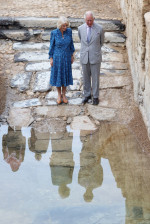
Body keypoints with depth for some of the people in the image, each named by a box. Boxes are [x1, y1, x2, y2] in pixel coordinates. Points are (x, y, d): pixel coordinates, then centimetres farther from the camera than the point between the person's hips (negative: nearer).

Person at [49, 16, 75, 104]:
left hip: (66, 57, 2)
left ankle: (64, 94, 31)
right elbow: (52, 45, -7)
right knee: (57, 76, 11)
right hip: (57, 57, -2)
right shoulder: (54, 33, -17)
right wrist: (51, 58, -5)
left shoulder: (69, 31, -11)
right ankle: (59, 94, 30)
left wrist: (72, 55, 6)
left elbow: (71, 43, 2)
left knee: (65, 75, 13)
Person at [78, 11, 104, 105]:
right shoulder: (81, 28, -3)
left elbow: (101, 42, 7)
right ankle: (87, 95, 28)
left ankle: (95, 97, 18)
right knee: (86, 77, 13)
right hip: (84, 57, 3)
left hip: (95, 57, -2)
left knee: (95, 78, 6)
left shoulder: (100, 28, -11)